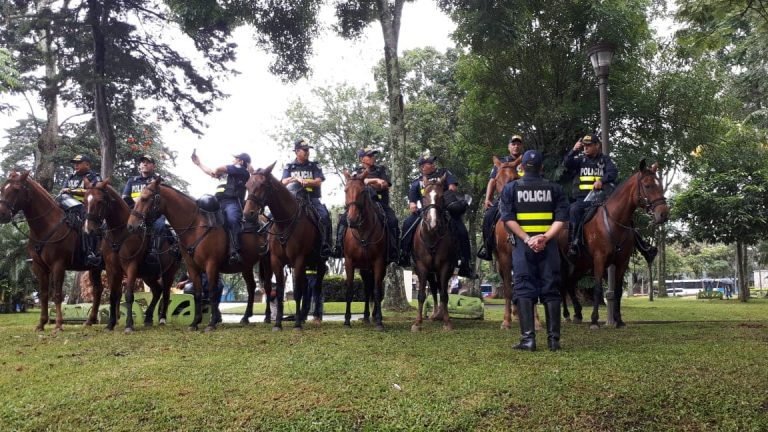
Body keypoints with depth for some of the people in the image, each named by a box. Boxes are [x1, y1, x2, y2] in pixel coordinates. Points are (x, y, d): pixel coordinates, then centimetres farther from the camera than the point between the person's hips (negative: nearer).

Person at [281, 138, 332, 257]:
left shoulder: (314, 166, 11)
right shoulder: (289, 167, 14)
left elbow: (318, 182, -2)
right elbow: (284, 182, -1)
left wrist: (304, 181, -16)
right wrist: (295, 178, -18)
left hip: (312, 199, -1)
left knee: (324, 216, -27)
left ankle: (325, 246, -21)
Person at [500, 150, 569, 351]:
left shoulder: (511, 188, 5)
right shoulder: (554, 188, 7)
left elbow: (508, 218, -8)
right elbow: (561, 218, -5)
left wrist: (526, 239, -12)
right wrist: (545, 237, -13)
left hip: (523, 245, -1)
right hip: (549, 245, 1)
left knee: (524, 289, 1)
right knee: (551, 290, 6)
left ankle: (528, 338, -5)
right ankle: (553, 338, 5)